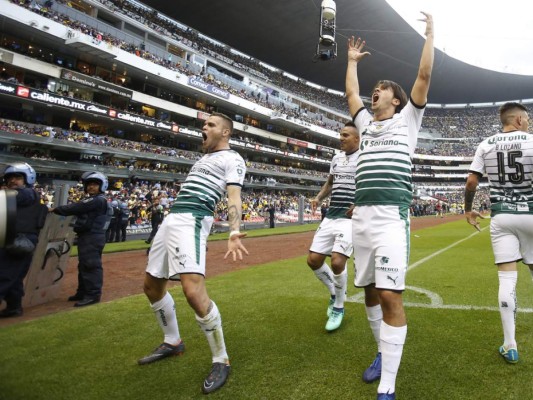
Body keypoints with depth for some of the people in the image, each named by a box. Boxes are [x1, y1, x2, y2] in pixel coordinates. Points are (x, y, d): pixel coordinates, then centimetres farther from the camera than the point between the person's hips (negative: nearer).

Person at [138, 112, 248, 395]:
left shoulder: (232, 159, 1)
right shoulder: (204, 157, 28)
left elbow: (234, 196, -15)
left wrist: (234, 232, -28)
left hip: (192, 221, -9)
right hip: (170, 219, 10)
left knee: (193, 290, -24)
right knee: (152, 285, 15)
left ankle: (221, 361, -5)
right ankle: (172, 342, 34)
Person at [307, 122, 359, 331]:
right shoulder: (336, 158, 15)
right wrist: (318, 198, 9)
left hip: (351, 218, -6)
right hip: (330, 217, 7)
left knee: (337, 262, -16)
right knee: (313, 260, 1)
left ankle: (338, 308, 9)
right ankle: (335, 292, 28)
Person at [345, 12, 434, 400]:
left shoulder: (406, 120, 12)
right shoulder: (367, 122, 24)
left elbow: (425, 74, 6)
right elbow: (350, 91, 34)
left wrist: (430, 33, 15)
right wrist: (353, 59, 43)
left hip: (391, 216, -6)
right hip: (361, 216, 6)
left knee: (390, 296, -11)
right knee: (370, 291, 11)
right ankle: (383, 353, 31)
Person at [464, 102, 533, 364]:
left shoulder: (486, 145, 5)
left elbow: (471, 182, 0)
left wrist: (468, 209, 14)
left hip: (501, 216, 2)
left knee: (507, 278, 2)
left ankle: (510, 345, 4)